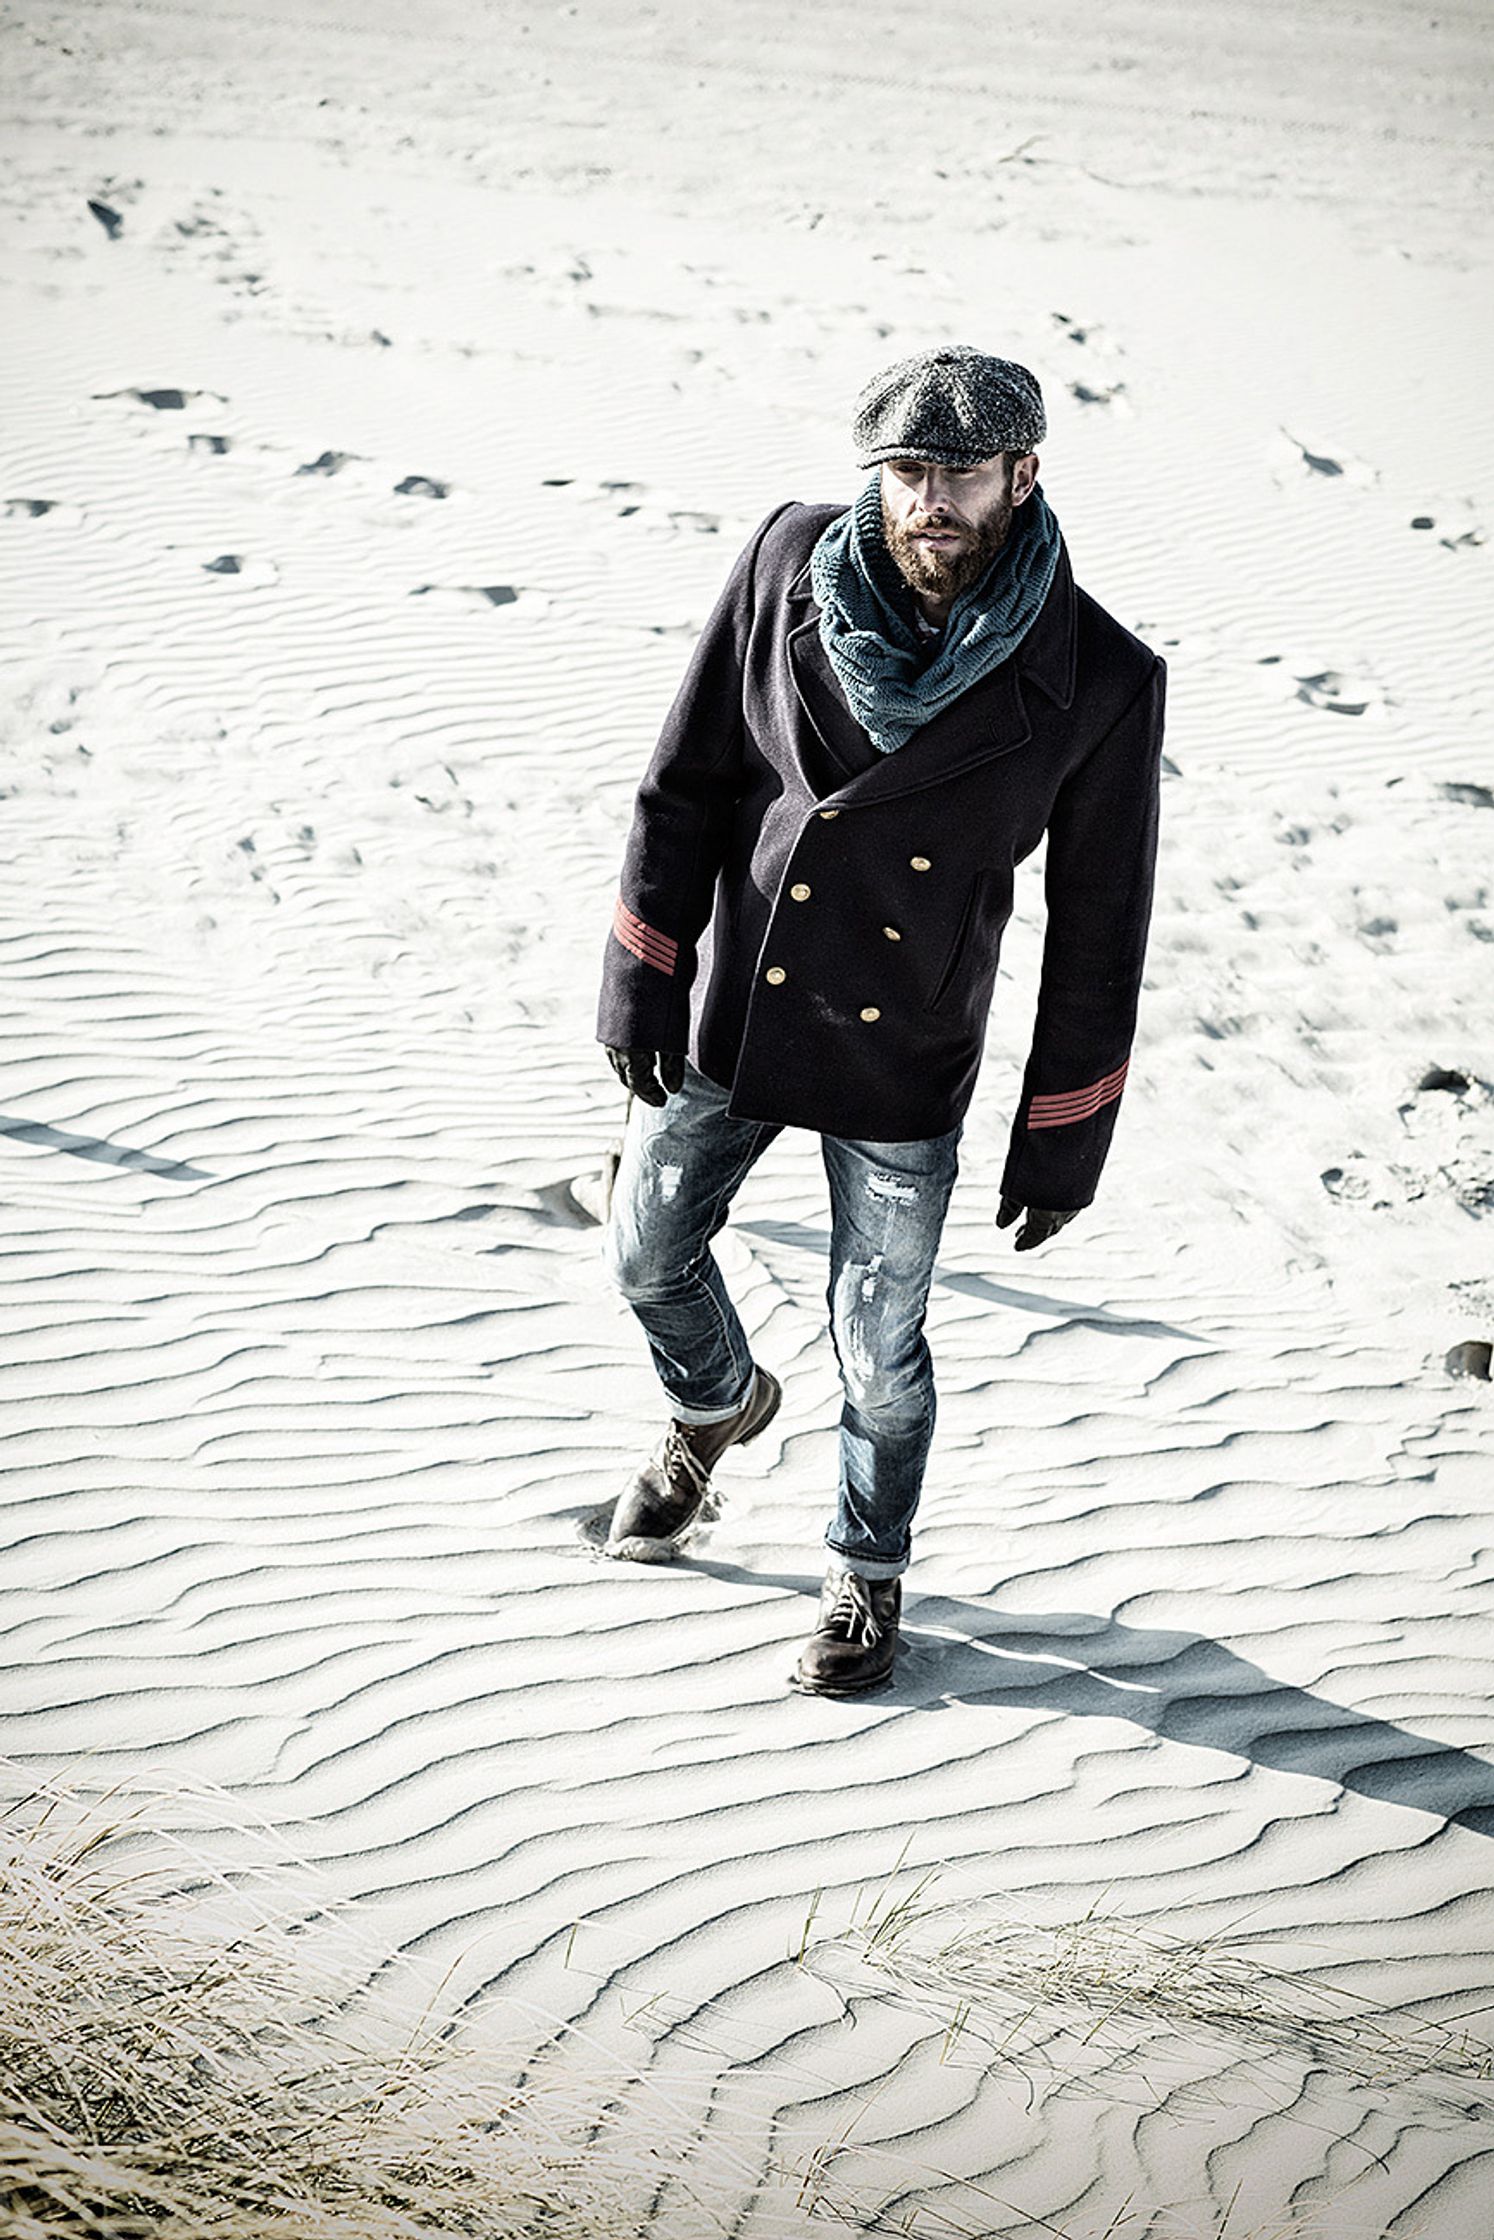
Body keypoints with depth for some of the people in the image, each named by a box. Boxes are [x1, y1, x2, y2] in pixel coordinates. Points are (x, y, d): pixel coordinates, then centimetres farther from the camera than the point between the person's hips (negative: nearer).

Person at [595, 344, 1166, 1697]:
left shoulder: (1098, 681, -17)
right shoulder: (791, 565, -12)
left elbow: (1098, 930, -9)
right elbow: (686, 782, -3)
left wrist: (1062, 1145, -4)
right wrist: (642, 981, -3)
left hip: (902, 1074, -2)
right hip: (729, 1017, 3)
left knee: (880, 1347, 9)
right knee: (648, 1257, 19)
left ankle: (870, 1571, 38)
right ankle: (718, 1405, 53)